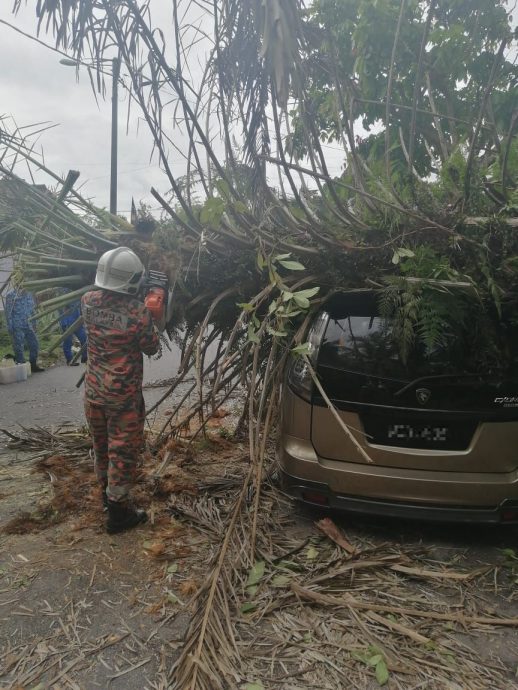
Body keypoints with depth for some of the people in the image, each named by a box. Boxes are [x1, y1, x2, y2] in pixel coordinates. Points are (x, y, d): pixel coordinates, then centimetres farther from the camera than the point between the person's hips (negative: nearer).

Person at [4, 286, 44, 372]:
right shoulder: (10, 295, -7)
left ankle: (33, 364, 20)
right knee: (19, 347, -2)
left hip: (28, 325, 6)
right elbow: (8, 311, -8)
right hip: (17, 326, -6)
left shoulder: (28, 294, 10)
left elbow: (33, 306, 20)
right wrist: (10, 326, -12)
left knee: (34, 344, 7)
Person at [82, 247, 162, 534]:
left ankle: (107, 490, 43)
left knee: (101, 443, 22)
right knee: (123, 449, 6)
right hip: (123, 394, -6)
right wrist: (151, 317, 5)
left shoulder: (88, 301, -7)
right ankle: (118, 510, 15)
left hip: (93, 390, 6)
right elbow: (151, 348, -7)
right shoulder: (137, 312, -22)